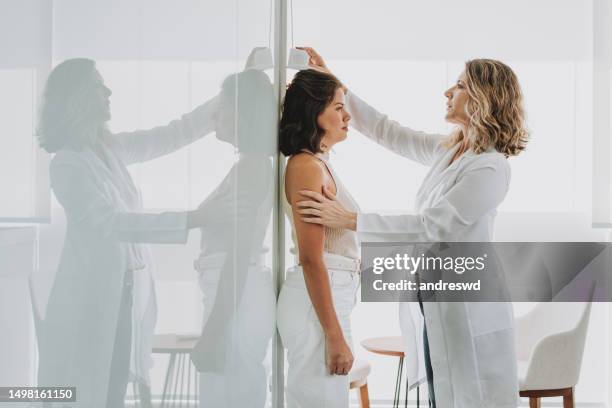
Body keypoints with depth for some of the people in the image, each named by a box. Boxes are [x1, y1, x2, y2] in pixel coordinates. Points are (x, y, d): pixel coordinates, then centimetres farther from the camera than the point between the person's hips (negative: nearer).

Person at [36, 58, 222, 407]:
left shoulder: (112, 149, 10)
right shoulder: (66, 163, -13)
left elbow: (173, 135, 16)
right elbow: (109, 222, -23)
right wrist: (189, 221, -29)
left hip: (126, 293, 7)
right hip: (91, 297, -7)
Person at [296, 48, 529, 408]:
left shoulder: (492, 168, -17)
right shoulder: (449, 149, 9)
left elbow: (431, 226, -22)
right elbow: (387, 132, 17)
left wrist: (349, 219, -22)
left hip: (468, 310, -8)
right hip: (434, 305, 8)